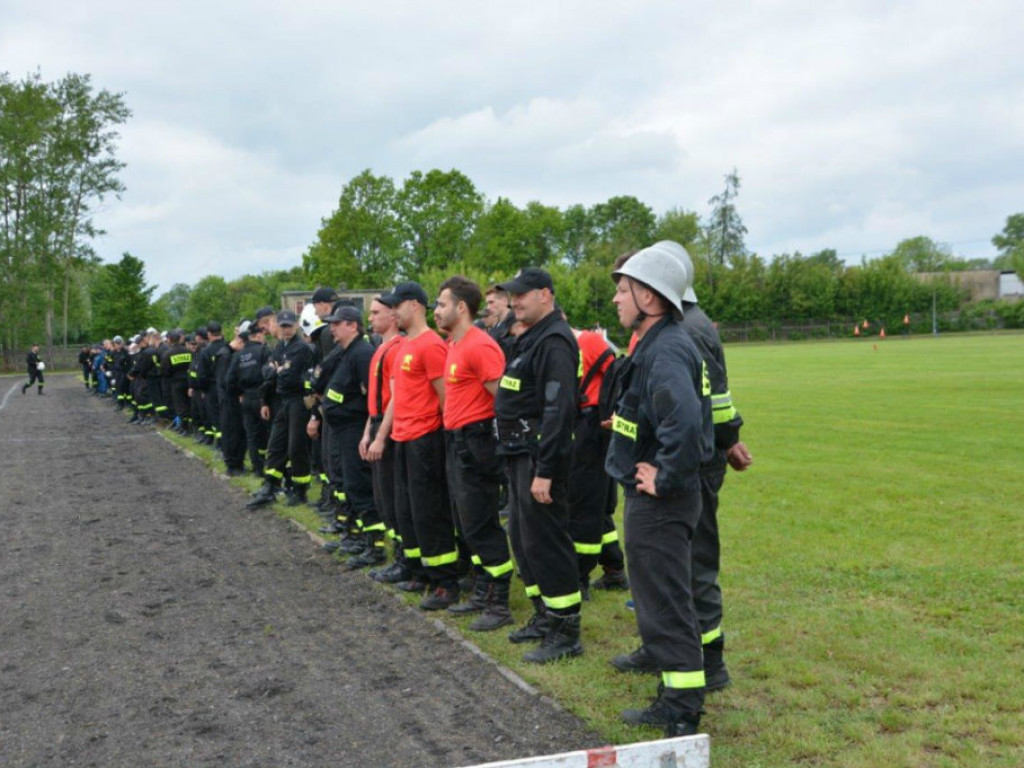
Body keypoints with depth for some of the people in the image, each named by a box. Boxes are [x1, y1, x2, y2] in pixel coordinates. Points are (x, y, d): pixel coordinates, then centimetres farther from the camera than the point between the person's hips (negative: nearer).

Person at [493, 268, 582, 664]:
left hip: (539, 455, -11)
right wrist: (519, 460, 18)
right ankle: (544, 616, 29)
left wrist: (544, 471, -25)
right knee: (522, 536, 17)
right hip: (520, 453, 11)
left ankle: (566, 633, 4)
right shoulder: (529, 338, 16)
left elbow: (558, 409, -23)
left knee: (545, 541, -6)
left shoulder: (554, 342, -16)